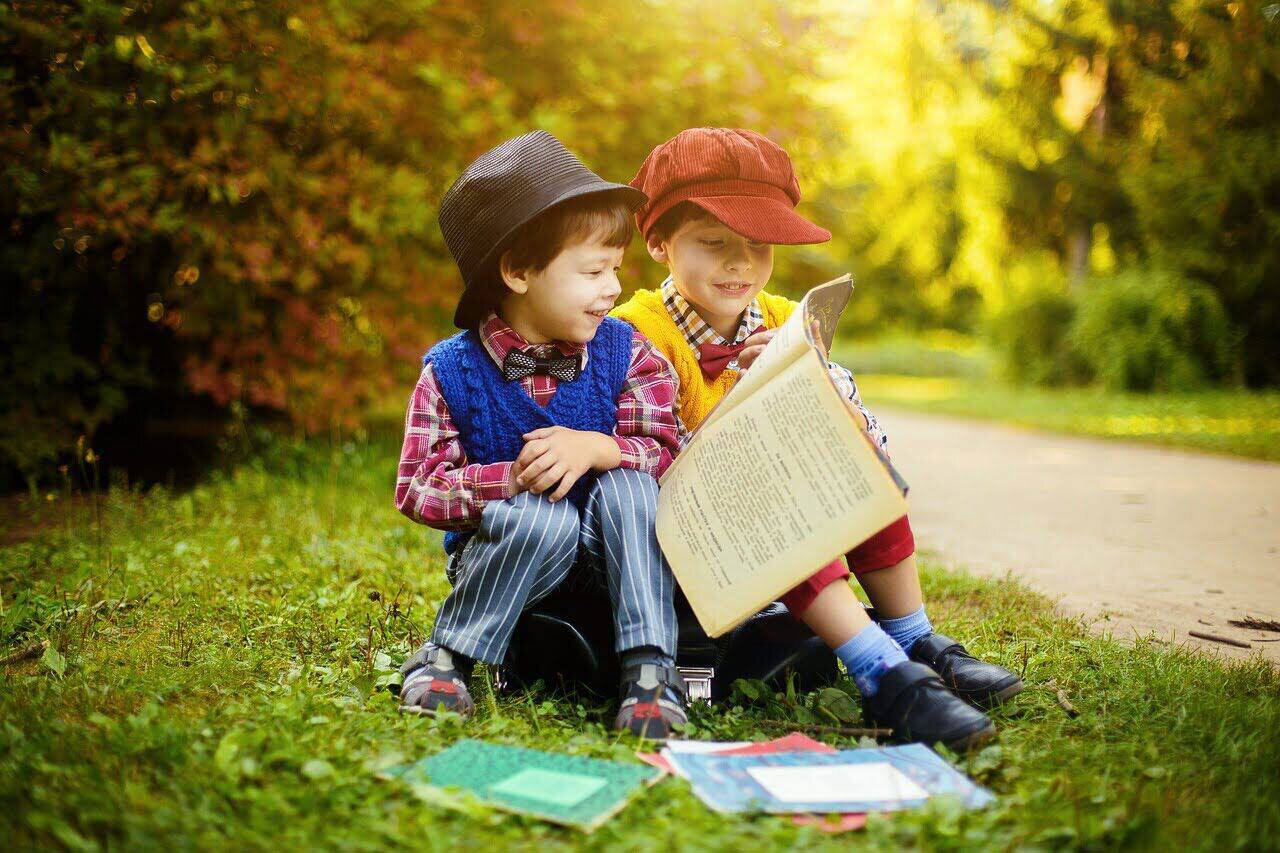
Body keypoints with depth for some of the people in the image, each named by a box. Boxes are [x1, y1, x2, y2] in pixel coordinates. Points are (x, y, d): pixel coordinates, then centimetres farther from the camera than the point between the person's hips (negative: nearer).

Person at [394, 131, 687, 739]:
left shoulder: (624, 354, -4)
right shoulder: (452, 371, -11)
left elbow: (667, 454, -10)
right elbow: (416, 489, -13)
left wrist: (598, 449, -29)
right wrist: (515, 478, -26)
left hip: (601, 560, 2)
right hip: (499, 557, -2)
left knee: (627, 487, -27)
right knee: (545, 516, -34)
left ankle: (651, 670, -26)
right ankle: (444, 656, -16)